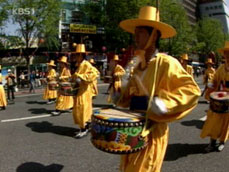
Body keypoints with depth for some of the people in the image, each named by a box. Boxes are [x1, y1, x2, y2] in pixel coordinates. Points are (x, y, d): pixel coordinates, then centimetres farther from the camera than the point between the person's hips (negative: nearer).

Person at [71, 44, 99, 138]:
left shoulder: (86, 64, -13)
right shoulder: (78, 65, 15)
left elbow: (94, 73, -30)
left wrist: (81, 78, -30)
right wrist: (73, 78, 12)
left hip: (84, 92, -9)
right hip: (78, 91, 10)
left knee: (83, 110, -5)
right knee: (77, 110, 13)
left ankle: (84, 130, 6)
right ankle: (83, 128, 24)